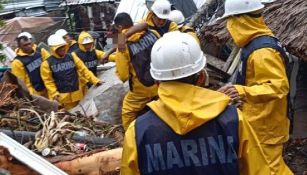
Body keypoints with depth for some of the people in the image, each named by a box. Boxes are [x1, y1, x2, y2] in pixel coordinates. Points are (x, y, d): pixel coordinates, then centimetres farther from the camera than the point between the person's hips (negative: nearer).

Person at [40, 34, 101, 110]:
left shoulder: (71, 57, 4)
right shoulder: (47, 63, -5)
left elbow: (83, 70, 3)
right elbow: (48, 81, -2)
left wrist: (95, 80, -5)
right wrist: (54, 94, -14)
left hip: (76, 94, 4)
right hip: (61, 96, -3)